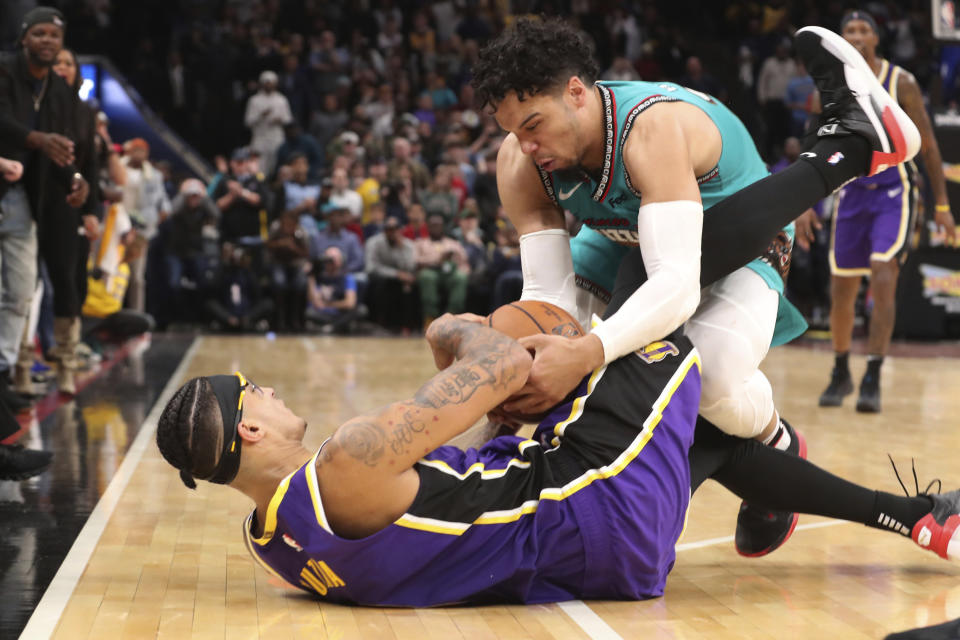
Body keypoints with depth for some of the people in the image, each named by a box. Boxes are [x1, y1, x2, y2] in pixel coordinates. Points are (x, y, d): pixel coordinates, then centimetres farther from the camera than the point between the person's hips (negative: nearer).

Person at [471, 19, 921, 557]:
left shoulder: (652, 128, -42)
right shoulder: (519, 163, -22)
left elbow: (679, 284, -52)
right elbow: (548, 293, -24)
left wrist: (586, 354, -68)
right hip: (632, 238, 7)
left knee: (714, 378, -34)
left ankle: (779, 449, 1)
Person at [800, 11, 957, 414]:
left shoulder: (901, 83, -7)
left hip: (893, 193, -3)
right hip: (852, 194, 3)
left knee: (883, 279, -18)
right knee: (841, 289, 6)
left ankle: (872, 379, -15)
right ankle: (840, 374, 25)